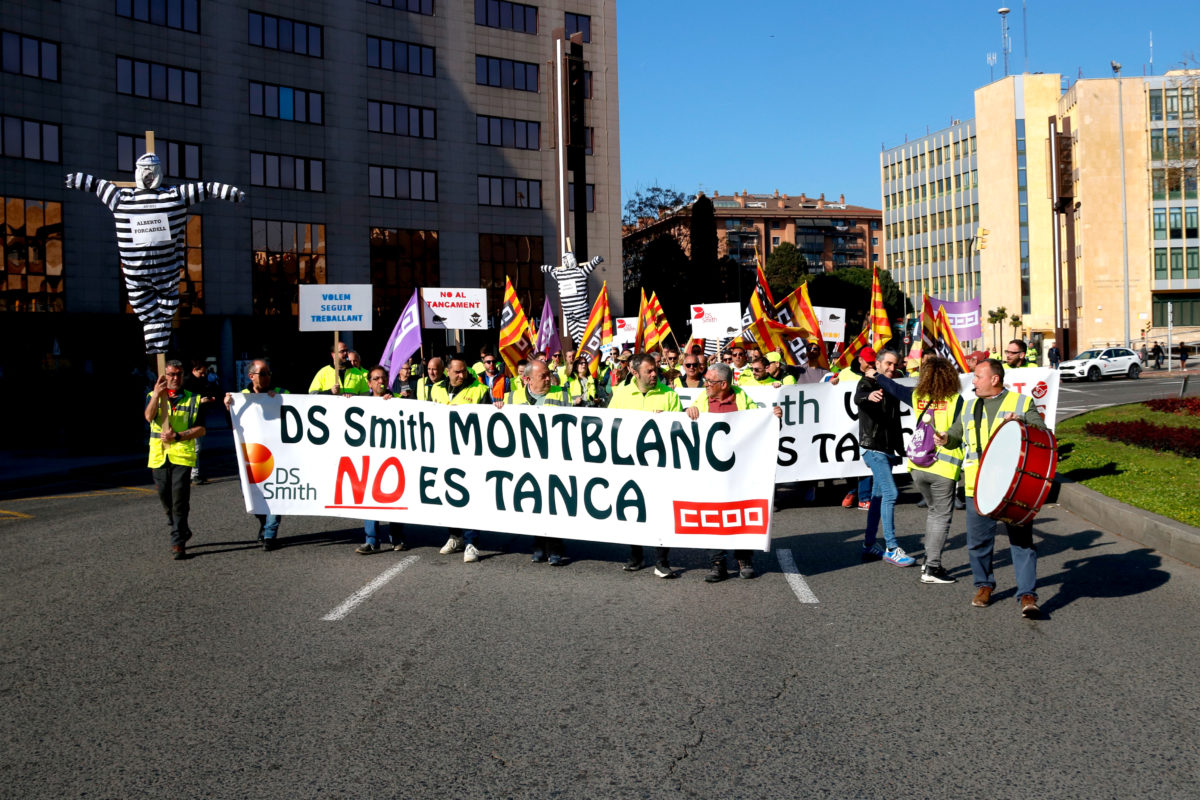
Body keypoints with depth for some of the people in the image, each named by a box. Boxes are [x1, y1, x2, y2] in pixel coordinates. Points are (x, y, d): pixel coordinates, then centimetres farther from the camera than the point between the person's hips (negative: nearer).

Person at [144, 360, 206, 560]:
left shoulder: (193, 400, 8)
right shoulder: (153, 397, 11)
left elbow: (201, 429, 1)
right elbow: (149, 416, -10)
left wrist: (177, 436, -12)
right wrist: (156, 394, -24)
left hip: (182, 456, -2)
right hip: (159, 457, 3)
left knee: (180, 501, -9)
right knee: (165, 500, 10)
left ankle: (178, 543, -5)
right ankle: (182, 532, 30)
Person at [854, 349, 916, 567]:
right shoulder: (868, 383, -7)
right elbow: (857, 397, -32)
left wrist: (901, 450, 22)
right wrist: (869, 396, -54)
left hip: (887, 450, 9)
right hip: (873, 448, -9)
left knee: (879, 496, 11)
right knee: (890, 493, -15)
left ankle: (869, 546, 18)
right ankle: (892, 549, -14)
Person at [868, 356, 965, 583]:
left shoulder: (917, 397, 6)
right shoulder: (955, 400, -6)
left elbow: (893, 388, 23)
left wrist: (876, 376, 40)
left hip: (917, 465, 5)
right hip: (943, 467, -5)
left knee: (933, 511, 21)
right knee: (942, 516, 2)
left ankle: (929, 560, 21)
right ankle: (931, 568, -2)